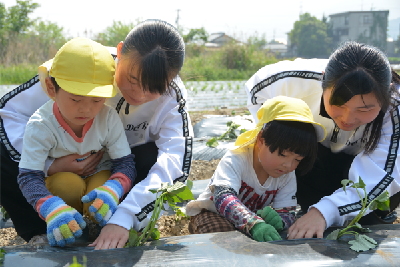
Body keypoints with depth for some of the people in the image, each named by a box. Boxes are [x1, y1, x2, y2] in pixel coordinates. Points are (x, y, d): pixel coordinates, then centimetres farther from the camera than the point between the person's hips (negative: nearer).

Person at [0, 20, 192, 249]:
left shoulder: (172, 95, -24)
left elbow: (175, 157, -36)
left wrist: (123, 218, -48)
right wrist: (46, 165, -34)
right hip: (69, 160, 0)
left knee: (156, 157, -35)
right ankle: (42, 233, -9)